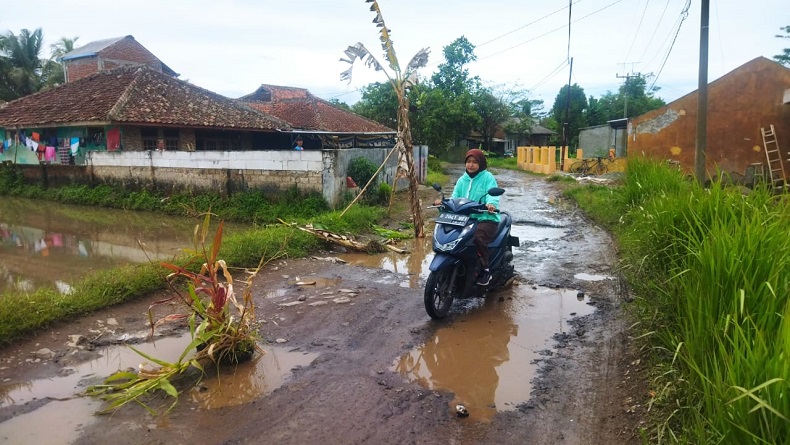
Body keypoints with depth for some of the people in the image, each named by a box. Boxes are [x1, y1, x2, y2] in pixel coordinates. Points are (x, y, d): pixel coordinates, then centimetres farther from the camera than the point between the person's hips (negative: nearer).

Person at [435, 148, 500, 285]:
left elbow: (492, 194, -16)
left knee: (478, 237, -34)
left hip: (486, 218, -6)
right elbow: (455, 197, 7)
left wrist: (491, 204, -39)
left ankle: (485, 270, -15)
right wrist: (444, 202, -14)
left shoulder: (487, 177, 0)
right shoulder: (462, 180, 16)